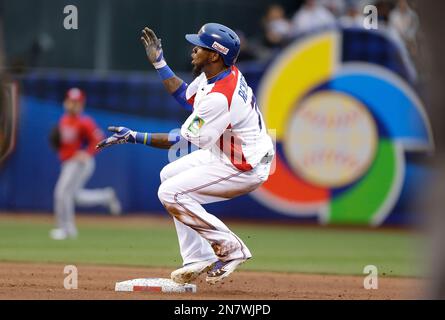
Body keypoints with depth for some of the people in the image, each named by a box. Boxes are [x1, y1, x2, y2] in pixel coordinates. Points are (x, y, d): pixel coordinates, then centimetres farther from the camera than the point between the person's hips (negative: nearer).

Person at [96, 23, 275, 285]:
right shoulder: (221, 74, 0)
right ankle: (198, 259, 15)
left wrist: (134, 137, -21)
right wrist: (159, 62, 15)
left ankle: (231, 248, -3)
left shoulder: (219, 97, -29)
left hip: (245, 169, -11)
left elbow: (186, 140, -22)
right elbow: (186, 96, 18)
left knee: (171, 193, -14)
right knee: (170, 174, 17)